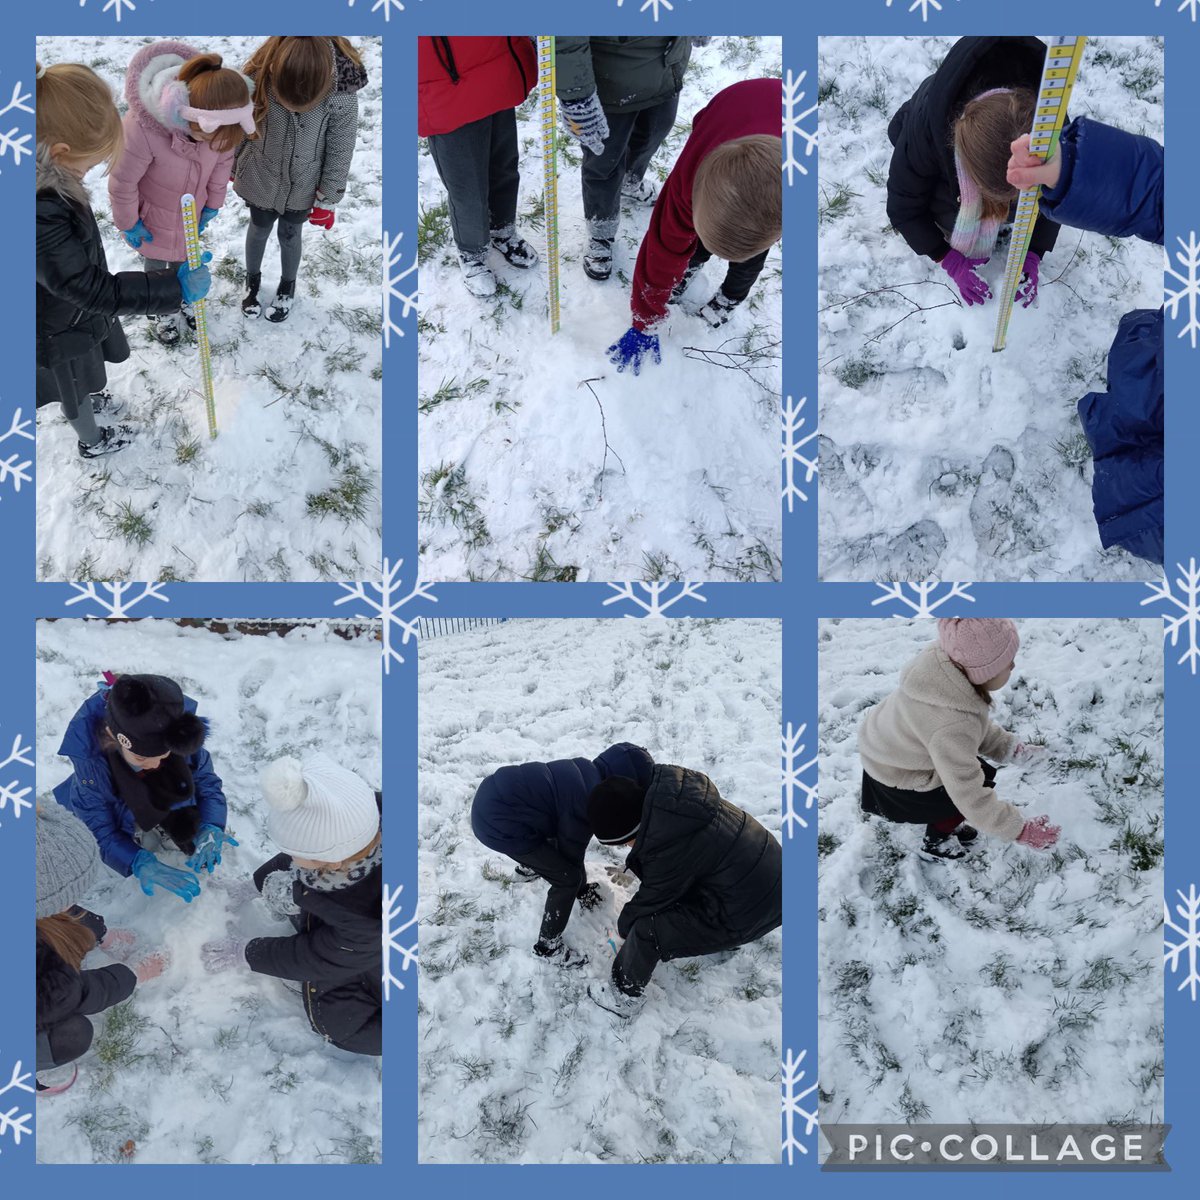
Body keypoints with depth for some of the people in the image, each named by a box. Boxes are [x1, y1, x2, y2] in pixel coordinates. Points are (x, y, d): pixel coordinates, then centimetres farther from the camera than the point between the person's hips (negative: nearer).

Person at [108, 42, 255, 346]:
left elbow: (223, 160, -5)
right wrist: (129, 224, -10)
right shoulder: (142, 127, -43)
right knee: (156, 266, 22)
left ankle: (184, 299, 59)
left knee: (183, 259, 29)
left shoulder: (219, 118, -29)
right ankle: (162, 312, 51)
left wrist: (213, 204, 7)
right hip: (151, 218, -4)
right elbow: (122, 181, -25)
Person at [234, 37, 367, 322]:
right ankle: (252, 280, 51)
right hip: (261, 177, 1)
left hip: (303, 186, -1)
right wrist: (232, 166, 7)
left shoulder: (342, 92, -31)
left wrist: (327, 200, -6)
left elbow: (340, 151, -15)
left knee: (290, 235, 20)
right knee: (259, 229, 23)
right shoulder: (259, 75, -29)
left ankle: (288, 287, 49)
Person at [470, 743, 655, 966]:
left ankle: (529, 866, 62)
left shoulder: (586, 771, 5)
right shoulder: (588, 802, -21)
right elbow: (572, 852, -5)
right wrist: (582, 890, 14)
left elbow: (569, 841, 19)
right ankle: (548, 946, 12)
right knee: (568, 879, -2)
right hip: (498, 825, -9)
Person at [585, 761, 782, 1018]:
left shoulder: (669, 846, -30)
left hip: (749, 912, -9)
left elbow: (653, 898, -10)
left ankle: (624, 996, 15)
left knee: (646, 929, -8)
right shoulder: (671, 792, -6)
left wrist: (625, 924, 9)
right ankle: (725, 938, 51)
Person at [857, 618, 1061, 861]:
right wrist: (1020, 830, -29)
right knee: (980, 788, -1)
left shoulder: (948, 662, -19)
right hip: (895, 782, -8)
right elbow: (971, 796, -35)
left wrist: (1010, 748, -5)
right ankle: (935, 842, 21)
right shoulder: (952, 726, -43)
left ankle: (946, 822, 36)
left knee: (980, 773, 13)